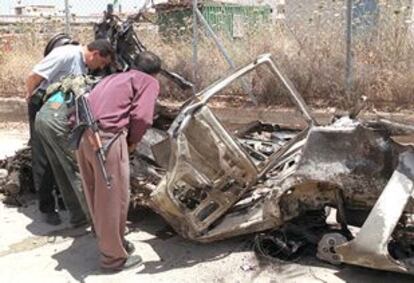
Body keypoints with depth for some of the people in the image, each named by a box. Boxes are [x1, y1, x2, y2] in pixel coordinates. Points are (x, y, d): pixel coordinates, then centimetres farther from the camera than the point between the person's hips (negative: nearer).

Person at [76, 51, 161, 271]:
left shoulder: (114, 77, 28)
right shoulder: (149, 82, 8)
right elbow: (142, 117, -8)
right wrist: (132, 142, 9)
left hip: (83, 133, 8)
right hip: (106, 137, -8)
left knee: (96, 195, 20)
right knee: (114, 198, 6)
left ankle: (109, 242, 38)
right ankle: (113, 256, 19)